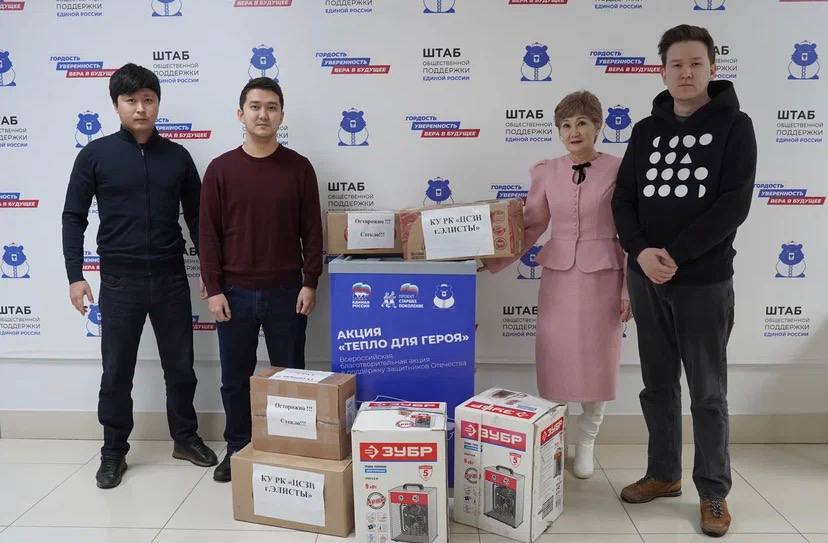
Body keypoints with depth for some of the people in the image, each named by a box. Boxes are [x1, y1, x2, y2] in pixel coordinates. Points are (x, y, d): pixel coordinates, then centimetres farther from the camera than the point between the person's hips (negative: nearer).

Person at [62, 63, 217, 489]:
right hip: (119, 281, -1)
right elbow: (74, 217, 1)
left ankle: (185, 438, 29)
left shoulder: (177, 156, 5)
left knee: (180, 366, 11)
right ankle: (114, 451, 23)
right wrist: (75, 275, -5)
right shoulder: (95, 155, 0)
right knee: (117, 371, 7)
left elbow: (195, 217, 10)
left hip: (171, 278, 2)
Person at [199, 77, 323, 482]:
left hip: (286, 292, 0)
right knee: (235, 378, 11)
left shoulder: (299, 167, 1)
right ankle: (236, 449, 28)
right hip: (235, 293, 1)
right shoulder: (221, 169, 1)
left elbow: (312, 230, 2)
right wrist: (213, 289, -5)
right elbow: (208, 233, 0)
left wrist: (310, 283, -5)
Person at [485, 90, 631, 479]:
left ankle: (586, 444, 25)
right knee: (555, 362, 5)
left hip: (602, 277, -2)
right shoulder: (546, 172, 4)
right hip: (558, 275, 2)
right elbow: (531, 227, 7)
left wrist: (630, 288, -6)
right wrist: (492, 261, -2)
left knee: (596, 364, 6)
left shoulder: (618, 170, -4)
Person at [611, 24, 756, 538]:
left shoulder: (734, 126, -1)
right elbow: (624, 199, 5)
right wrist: (641, 252, -12)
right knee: (658, 385, 13)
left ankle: (714, 491, 21)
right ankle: (663, 474, 29)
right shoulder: (646, 131, 9)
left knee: (708, 393, 6)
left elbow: (734, 205, -11)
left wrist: (676, 256, -17)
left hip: (704, 282, -3)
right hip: (647, 280, 4)